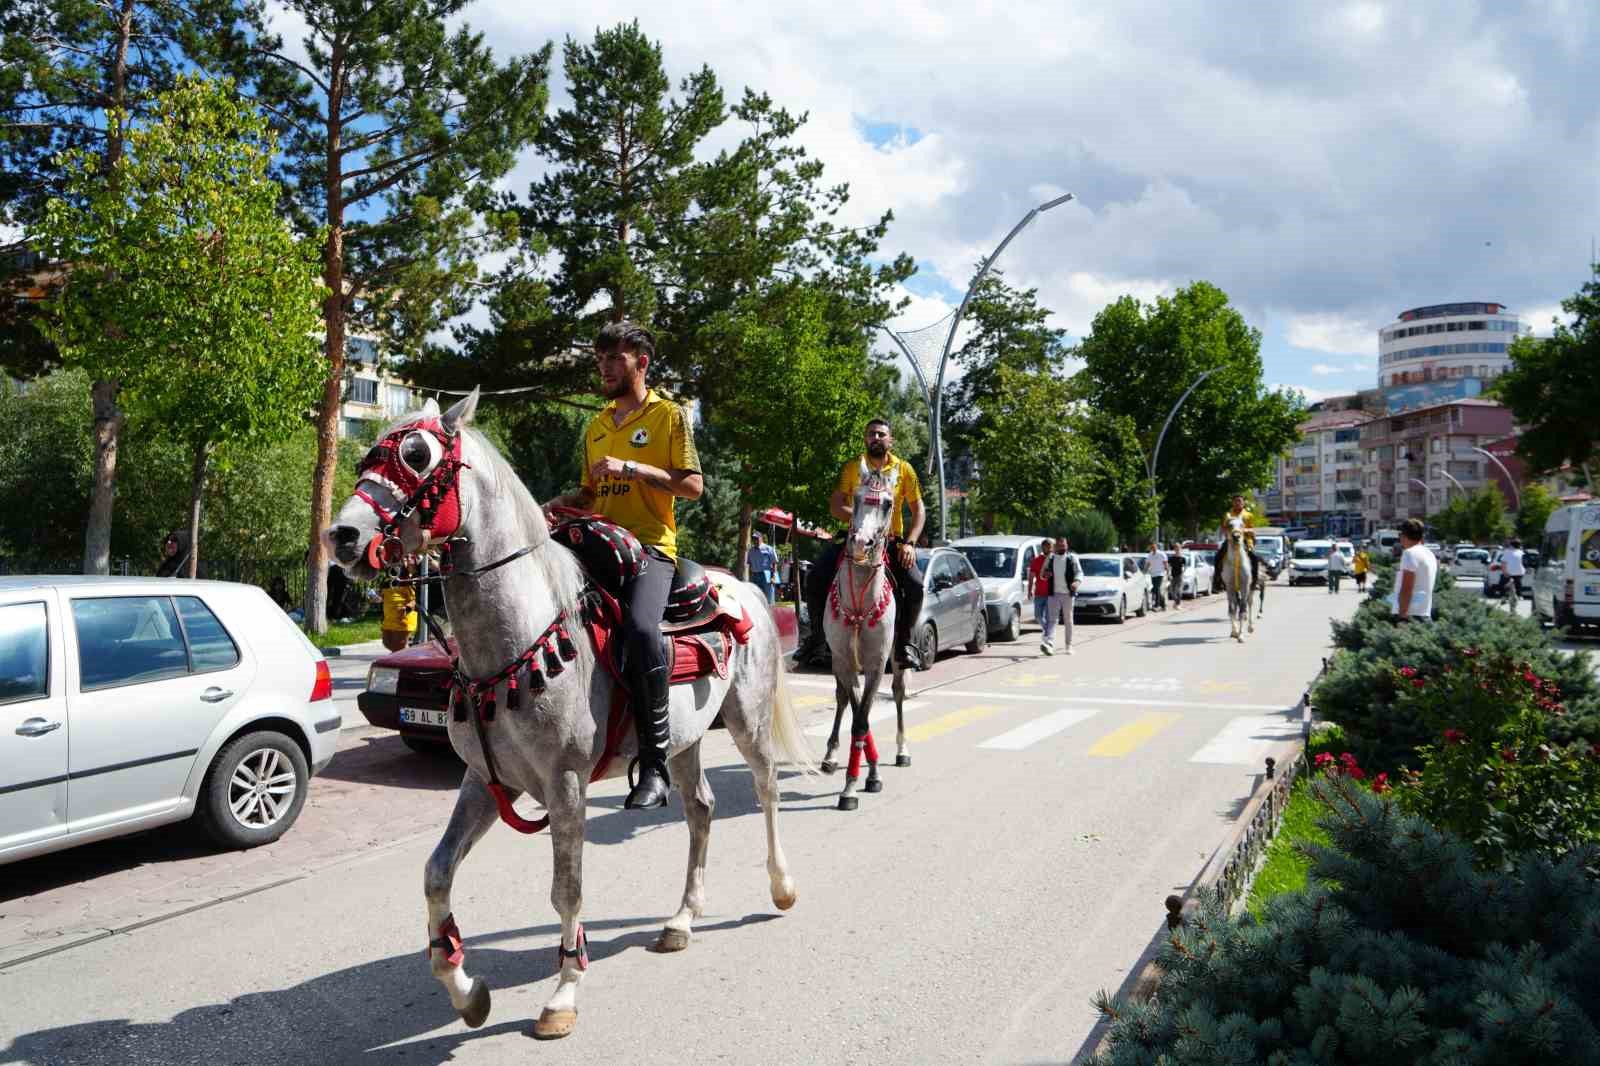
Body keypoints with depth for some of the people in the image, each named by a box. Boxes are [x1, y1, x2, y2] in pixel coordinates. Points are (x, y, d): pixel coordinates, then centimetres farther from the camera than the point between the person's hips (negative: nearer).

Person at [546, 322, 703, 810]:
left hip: (650, 545, -7)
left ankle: (655, 764, -26)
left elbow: (693, 486, -4)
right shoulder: (596, 426, 23)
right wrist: (560, 504, 8)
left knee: (640, 626, -33)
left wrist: (630, 468, -13)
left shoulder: (669, 415, 5)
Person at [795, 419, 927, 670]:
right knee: (815, 580, -15)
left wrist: (910, 542, -12)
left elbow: (918, 509, 3)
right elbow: (835, 506, -3)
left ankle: (904, 642, -3)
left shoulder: (904, 469, 3)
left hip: (891, 540, 0)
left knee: (915, 584, -22)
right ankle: (817, 634, 6)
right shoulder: (852, 467, 3)